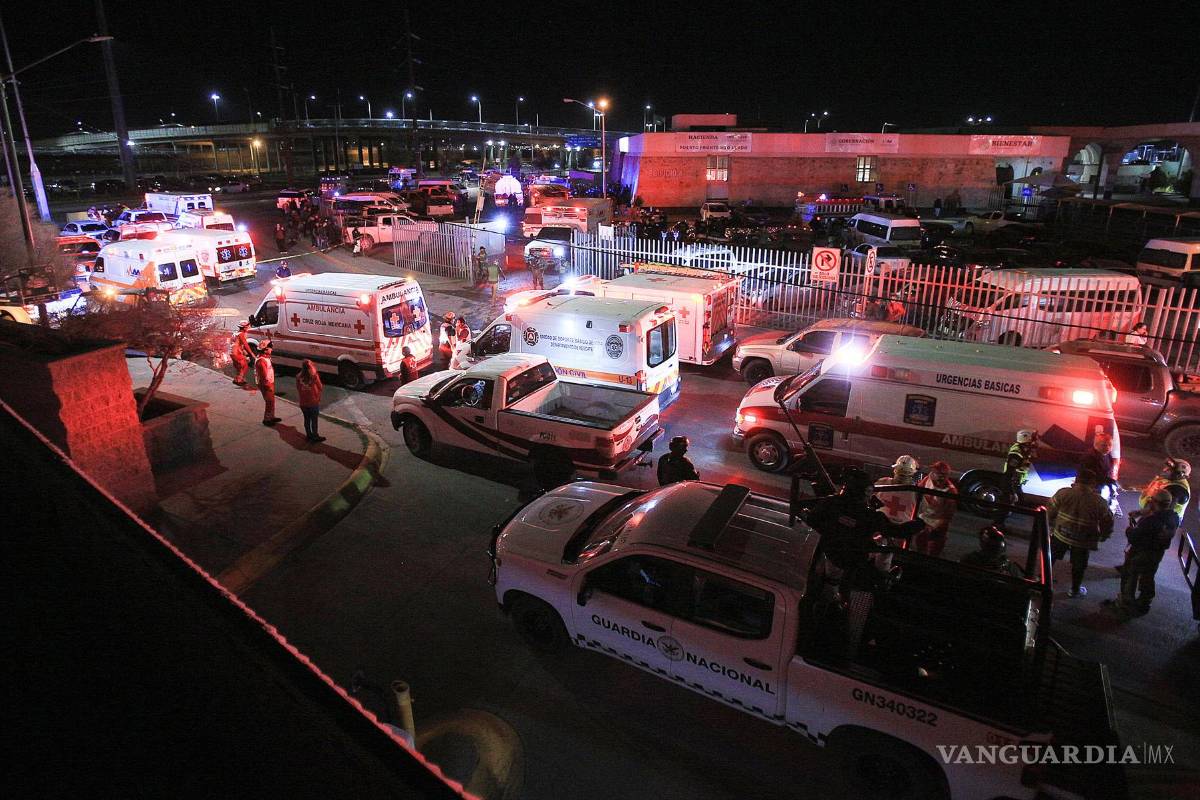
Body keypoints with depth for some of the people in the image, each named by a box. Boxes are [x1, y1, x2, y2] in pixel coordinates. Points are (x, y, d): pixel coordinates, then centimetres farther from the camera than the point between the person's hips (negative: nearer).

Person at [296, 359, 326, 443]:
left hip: (303, 403, 3)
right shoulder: (314, 377, -17)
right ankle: (315, 436, 17)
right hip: (314, 402, -3)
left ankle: (309, 435, 28)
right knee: (314, 420, 9)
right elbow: (320, 387, -7)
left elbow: (298, 388, 4)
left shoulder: (299, 377, -7)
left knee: (307, 419, 17)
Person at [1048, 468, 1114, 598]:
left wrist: (1050, 526, 9)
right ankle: (1075, 590, 35)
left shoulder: (1064, 493, -13)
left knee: (1050, 558, 22)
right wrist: (1101, 537, 14)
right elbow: (1107, 523, -3)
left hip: (1060, 534, 0)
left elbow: (1050, 512, -7)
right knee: (1079, 566, 20)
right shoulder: (1099, 502, -12)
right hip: (1083, 540, 0)